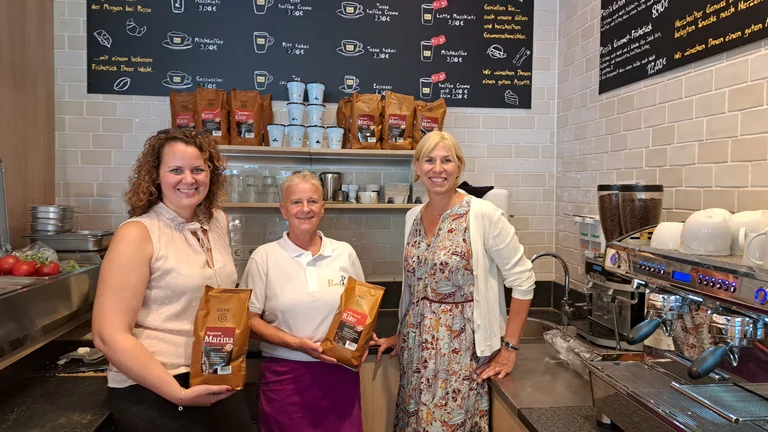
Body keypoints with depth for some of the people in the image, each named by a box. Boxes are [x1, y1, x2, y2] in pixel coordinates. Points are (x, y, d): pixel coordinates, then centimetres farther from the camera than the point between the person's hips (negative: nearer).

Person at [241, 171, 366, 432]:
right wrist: (296, 344, -15)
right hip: (284, 375, -2)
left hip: (340, 373, 2)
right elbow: (249, 318, -3)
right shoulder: (264, 257, -3)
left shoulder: (345, 253, 4)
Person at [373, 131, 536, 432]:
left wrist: (510, 348, -10)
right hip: (416, 346, 6)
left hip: (461, 347, -5)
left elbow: (523, 281, -10)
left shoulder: (484, 216, -14)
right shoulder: (413, 217, 5)